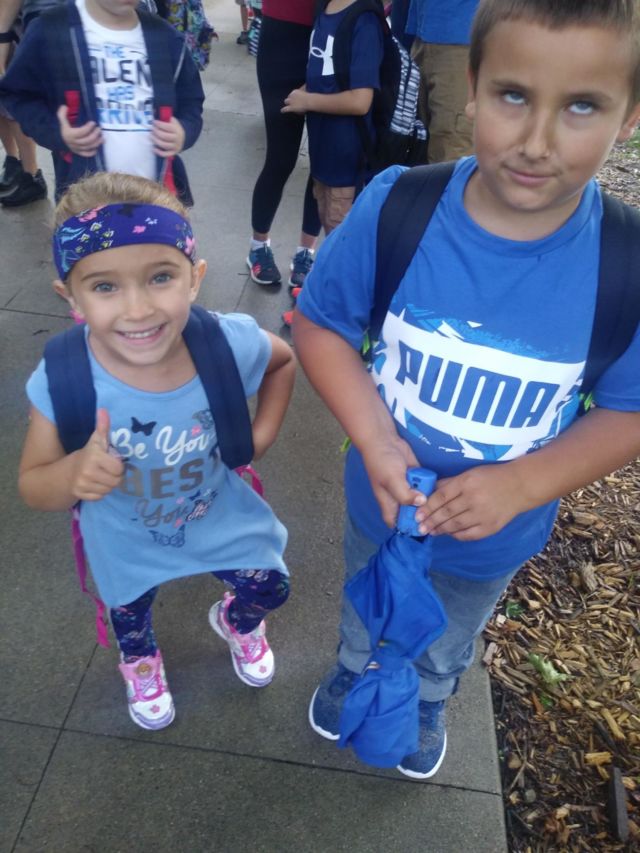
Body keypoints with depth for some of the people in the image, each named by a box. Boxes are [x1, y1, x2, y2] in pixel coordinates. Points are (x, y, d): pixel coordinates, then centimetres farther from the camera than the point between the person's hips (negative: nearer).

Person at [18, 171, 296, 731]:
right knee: (130, 612, 30)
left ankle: (236, 622, 61)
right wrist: (73, 473, -41)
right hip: (126, 543, 0)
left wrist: (264, 433, -15)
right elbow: (33, 486, -20)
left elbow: (284, 360, -7)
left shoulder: (230, 345, -32)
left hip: (222, 518, 1)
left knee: (270, 588, 22)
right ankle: (139, 661, 70)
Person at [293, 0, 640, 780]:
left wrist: (522, 483, -29)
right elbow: (318, 324, -15)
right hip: (383, 502, 0)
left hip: (495, 539, 1)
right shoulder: (393, 209, -26)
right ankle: (352, 668, 70)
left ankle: (428, 701, 69)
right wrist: (374, 441, -28)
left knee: (449, 642, 33)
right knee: (365, 612, 34)